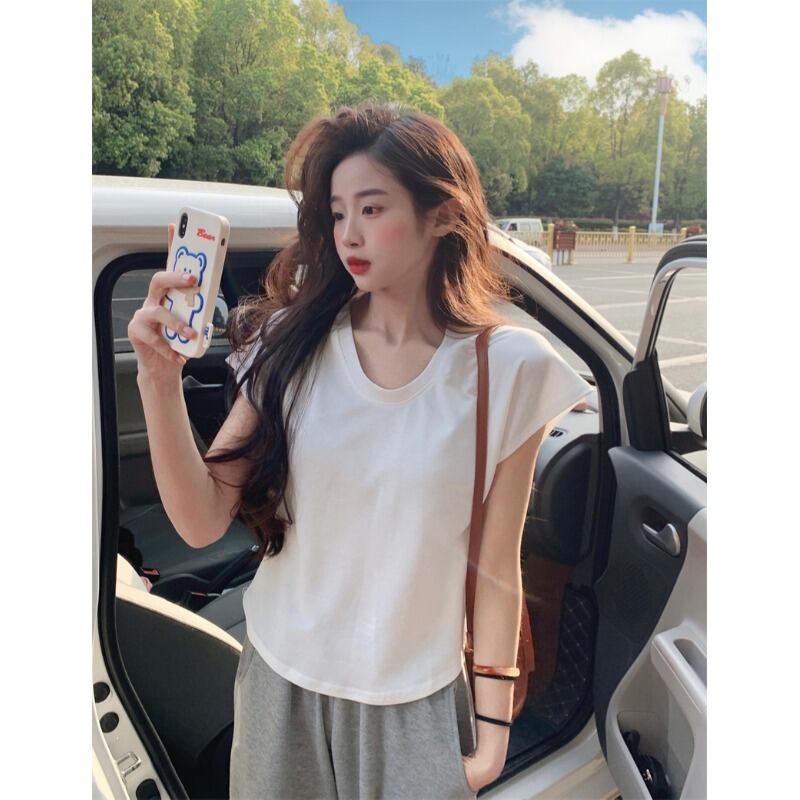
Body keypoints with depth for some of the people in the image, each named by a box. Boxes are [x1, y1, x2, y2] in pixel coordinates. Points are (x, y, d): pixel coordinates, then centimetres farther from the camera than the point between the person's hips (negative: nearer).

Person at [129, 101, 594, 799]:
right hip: (281, 686, 2)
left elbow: (495, 567, -7)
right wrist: (159, 380, -25)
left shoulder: (506, 369, -13)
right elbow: (202, 523, -13)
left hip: (418, 703, -1)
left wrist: (492, 725, 0)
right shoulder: (292, 345, -10)